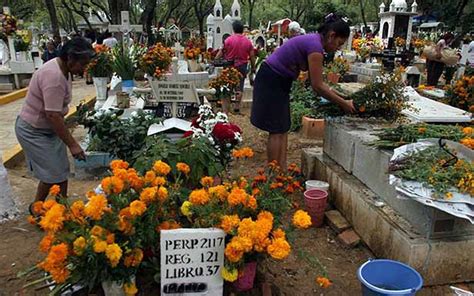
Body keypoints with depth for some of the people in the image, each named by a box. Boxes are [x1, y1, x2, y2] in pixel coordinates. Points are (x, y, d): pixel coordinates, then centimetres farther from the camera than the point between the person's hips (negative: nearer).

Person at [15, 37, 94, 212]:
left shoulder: (63, 69, 2)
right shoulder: (54, 76, -29)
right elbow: (53, 115, -31)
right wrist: (72, 144, -27)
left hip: (48, 128, 9)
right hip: (33, 131, -9)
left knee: (61, 171, 10)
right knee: (52, 174, -1)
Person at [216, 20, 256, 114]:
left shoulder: (229, 40, -7)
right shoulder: (248, 41, 2)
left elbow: (221, 52, -5)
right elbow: (252, 56, 6)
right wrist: (253, 69, 16)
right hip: (242, 67, 3)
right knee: (240, 87, 13)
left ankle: (225, 110, 0)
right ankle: (237, 107, 15)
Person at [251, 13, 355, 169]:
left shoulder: (313, 40, 9)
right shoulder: (315, 46, -20)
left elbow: (317, 81, 14)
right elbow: (317, 86, -19)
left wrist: (337, 98, 11)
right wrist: (343, 103, -10)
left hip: (278, 81, 10)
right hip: (271, 81, -10)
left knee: (283, 129, 8)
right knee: (277, 130, -5)